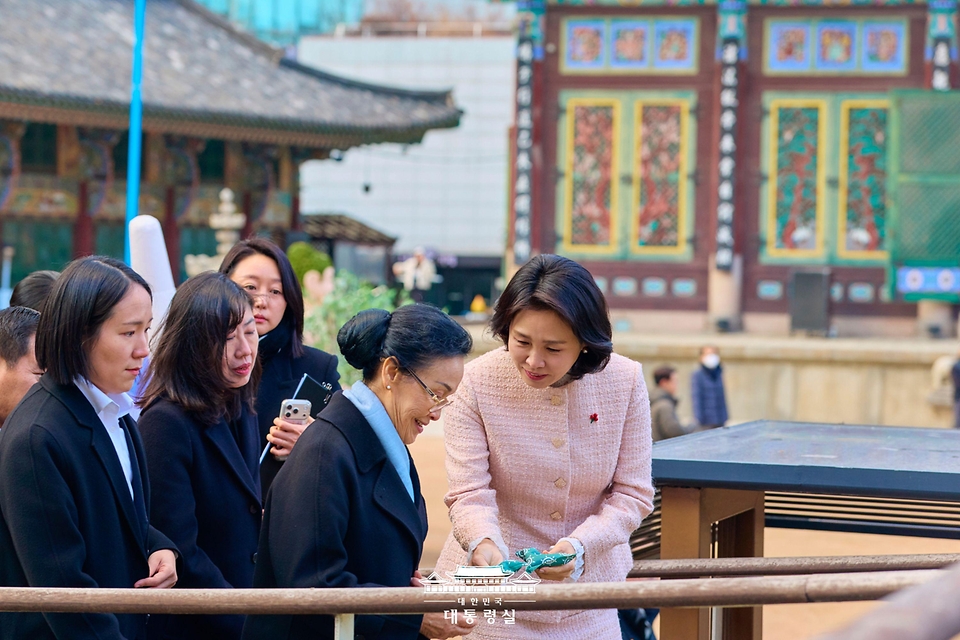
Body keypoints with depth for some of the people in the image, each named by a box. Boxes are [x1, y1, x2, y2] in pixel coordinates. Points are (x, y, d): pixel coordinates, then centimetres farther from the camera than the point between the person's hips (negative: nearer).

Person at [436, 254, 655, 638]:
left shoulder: (625, 381, -10)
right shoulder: (477, 383, -15)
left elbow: (632, 494, -8)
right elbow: (469, 494, -16)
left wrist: (578, 546, -24)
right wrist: (483, 543, -37)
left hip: (588, 582, 2)